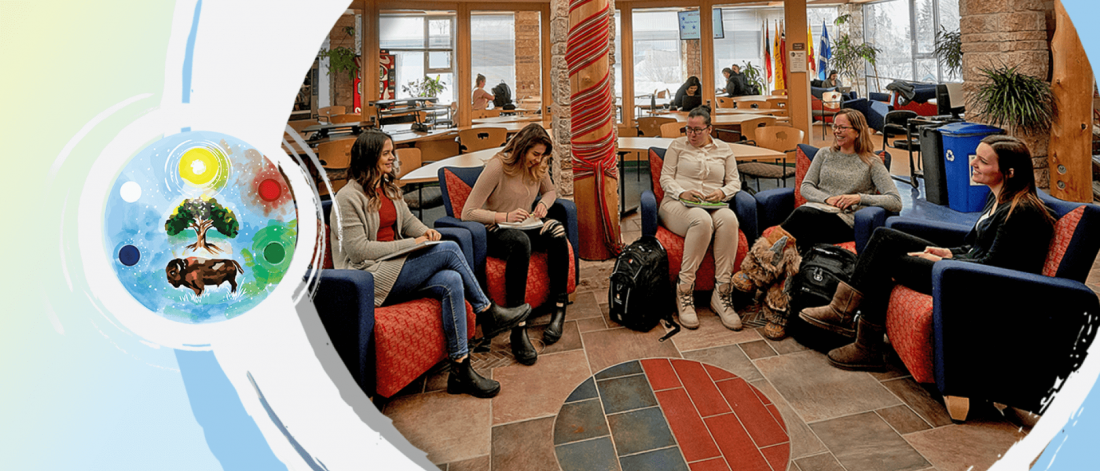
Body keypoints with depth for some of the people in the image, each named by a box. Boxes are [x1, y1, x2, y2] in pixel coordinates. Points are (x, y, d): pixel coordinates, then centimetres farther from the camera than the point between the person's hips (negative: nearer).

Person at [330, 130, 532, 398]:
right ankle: (489, 314, -6)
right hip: (371, 276, -8)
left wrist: (425, 231, -1)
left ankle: (460, 370, -20)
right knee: (450, 250, -22)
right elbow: (358, 250, -16)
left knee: (452, 282, -23)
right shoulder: (348, 198, -11)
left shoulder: (388, 187, 15)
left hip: (395, 265, 8)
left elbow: (407, 220, 24)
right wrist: (410, 244, -17)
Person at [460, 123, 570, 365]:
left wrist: (543, 204, 0)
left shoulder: (539, 166, 4)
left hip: (526, 227, 6)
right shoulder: (497, 167, -15)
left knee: (557, 230, -28)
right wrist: (505, 216, -27)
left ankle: (559, 308, -21)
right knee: (520, 241, -41)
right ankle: (518, 329, -40)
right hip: (495, 232, -5)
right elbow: (468, 213, -17)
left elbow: (550, 191, 24)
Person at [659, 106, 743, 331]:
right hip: (677, 205, -2)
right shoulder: (677, 145, 14)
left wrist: (722, 192, -7)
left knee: (729, 219, -35)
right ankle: (684, 290, -33)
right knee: (702, 220, -39)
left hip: (713, 206, 3)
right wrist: (682, 193, -14)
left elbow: (735, 181, 16)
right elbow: (666, 178, 5)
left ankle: (721, 293, -34)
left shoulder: (724, 149, 20)